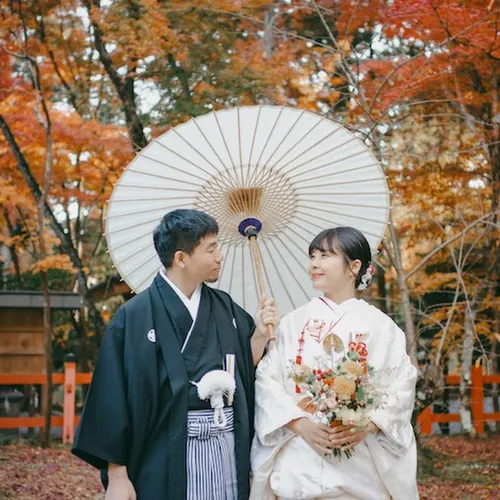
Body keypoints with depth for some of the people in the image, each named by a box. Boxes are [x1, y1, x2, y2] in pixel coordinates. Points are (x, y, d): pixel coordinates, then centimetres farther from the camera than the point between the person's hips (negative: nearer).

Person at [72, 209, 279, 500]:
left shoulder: (225, 308, 7)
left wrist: (260, 334, -2)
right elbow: (114, 399, -8)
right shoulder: (135, 317, -9)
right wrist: (117, 476, -9)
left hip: (226, 451, 5)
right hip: (166, 458, -5)